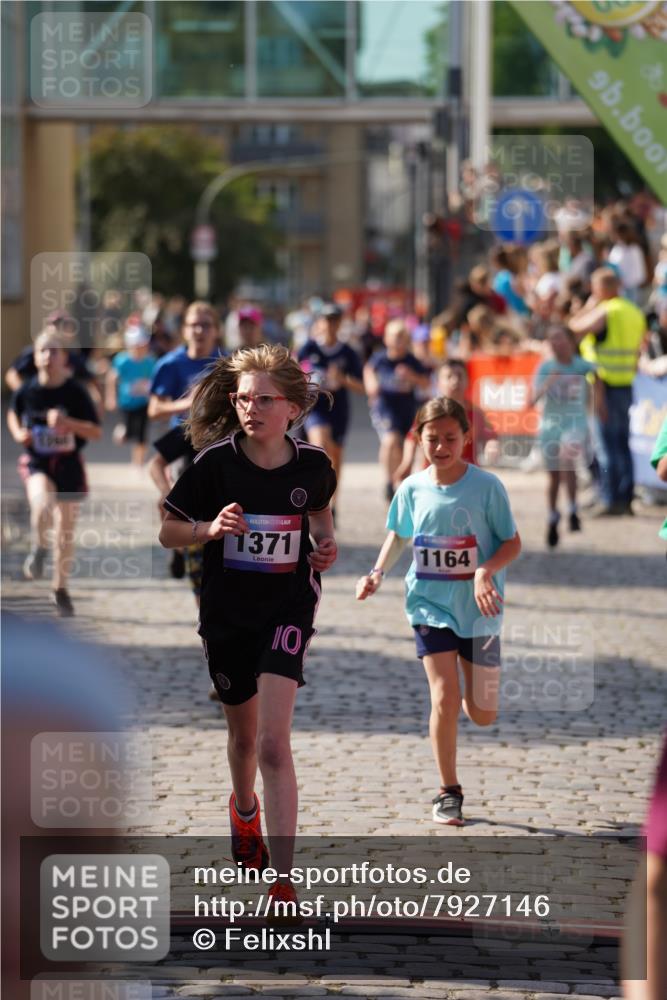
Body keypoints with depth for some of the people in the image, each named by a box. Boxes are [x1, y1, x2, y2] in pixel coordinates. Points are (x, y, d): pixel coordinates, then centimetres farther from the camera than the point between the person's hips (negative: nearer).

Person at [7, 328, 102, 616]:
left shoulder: (75, 392, -11)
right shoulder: (27, 391, -6)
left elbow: (96, 432, -10)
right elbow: (13, 414, 16)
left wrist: (68, 423, -25)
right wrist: (18, 433, -4)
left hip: (68, 464, 1)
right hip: (36, 462, -1)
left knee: (66, 531, 8)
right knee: (42, 502, -33)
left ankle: (60, 588, 27)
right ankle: (38, 548, -1)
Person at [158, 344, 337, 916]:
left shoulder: (312, 465, -6)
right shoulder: (215, 462, -11)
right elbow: (167, 531, -3)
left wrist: (325, 545, -3)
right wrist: (210, 528, -22)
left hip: (288, 607, -1)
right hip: (227, 613, 1)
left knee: (273, 744, -15)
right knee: (243, 735, 21)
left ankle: (283, 888, -16)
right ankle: (244, 808, 57)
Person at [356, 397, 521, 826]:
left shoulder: (486, 485, -10)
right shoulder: (412, 489, -2)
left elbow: (513, 543, -5)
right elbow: (398, 536, 16)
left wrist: (485, 571, -23)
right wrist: (378, 573, 1)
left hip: (478, 610, 0)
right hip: (431, 604, 0)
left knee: (482, 714, 4)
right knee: (445, 698, -13)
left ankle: (474, 686, 43)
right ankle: (449, 793, 1)